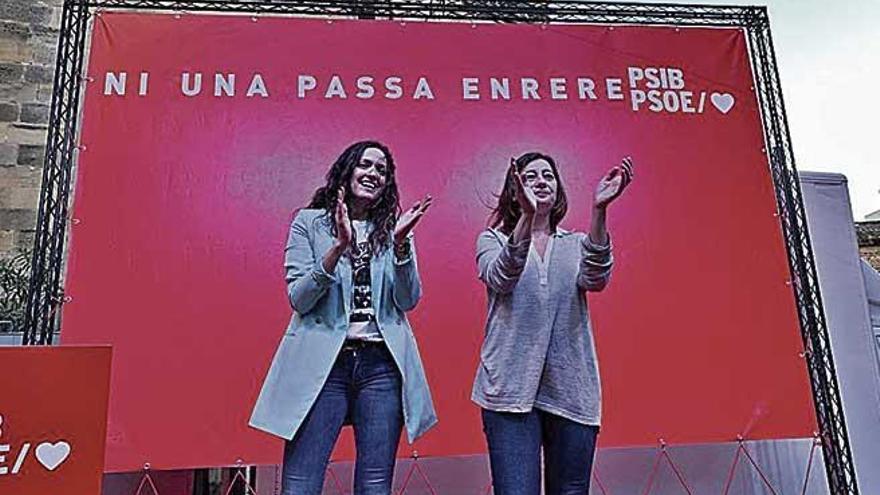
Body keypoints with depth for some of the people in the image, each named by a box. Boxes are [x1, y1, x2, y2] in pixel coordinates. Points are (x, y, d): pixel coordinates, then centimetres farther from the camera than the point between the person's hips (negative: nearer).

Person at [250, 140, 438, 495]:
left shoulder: (394, 229, 13)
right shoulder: (309, 222, 7)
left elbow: (409, 300, 4)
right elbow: (298, 299, -2)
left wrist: (401, 244, -10)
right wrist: (339, 246, -14)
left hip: (381, 364, 2)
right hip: (322, 363, -2)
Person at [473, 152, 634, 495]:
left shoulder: (576, 244, 13)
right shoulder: (493, 240, 9)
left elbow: (595, 279, -10)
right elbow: (500, 277, -15)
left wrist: (599, 210, -22)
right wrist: (527, 215, -28)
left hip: (571, 390, 3)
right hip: (511, 388, -2)